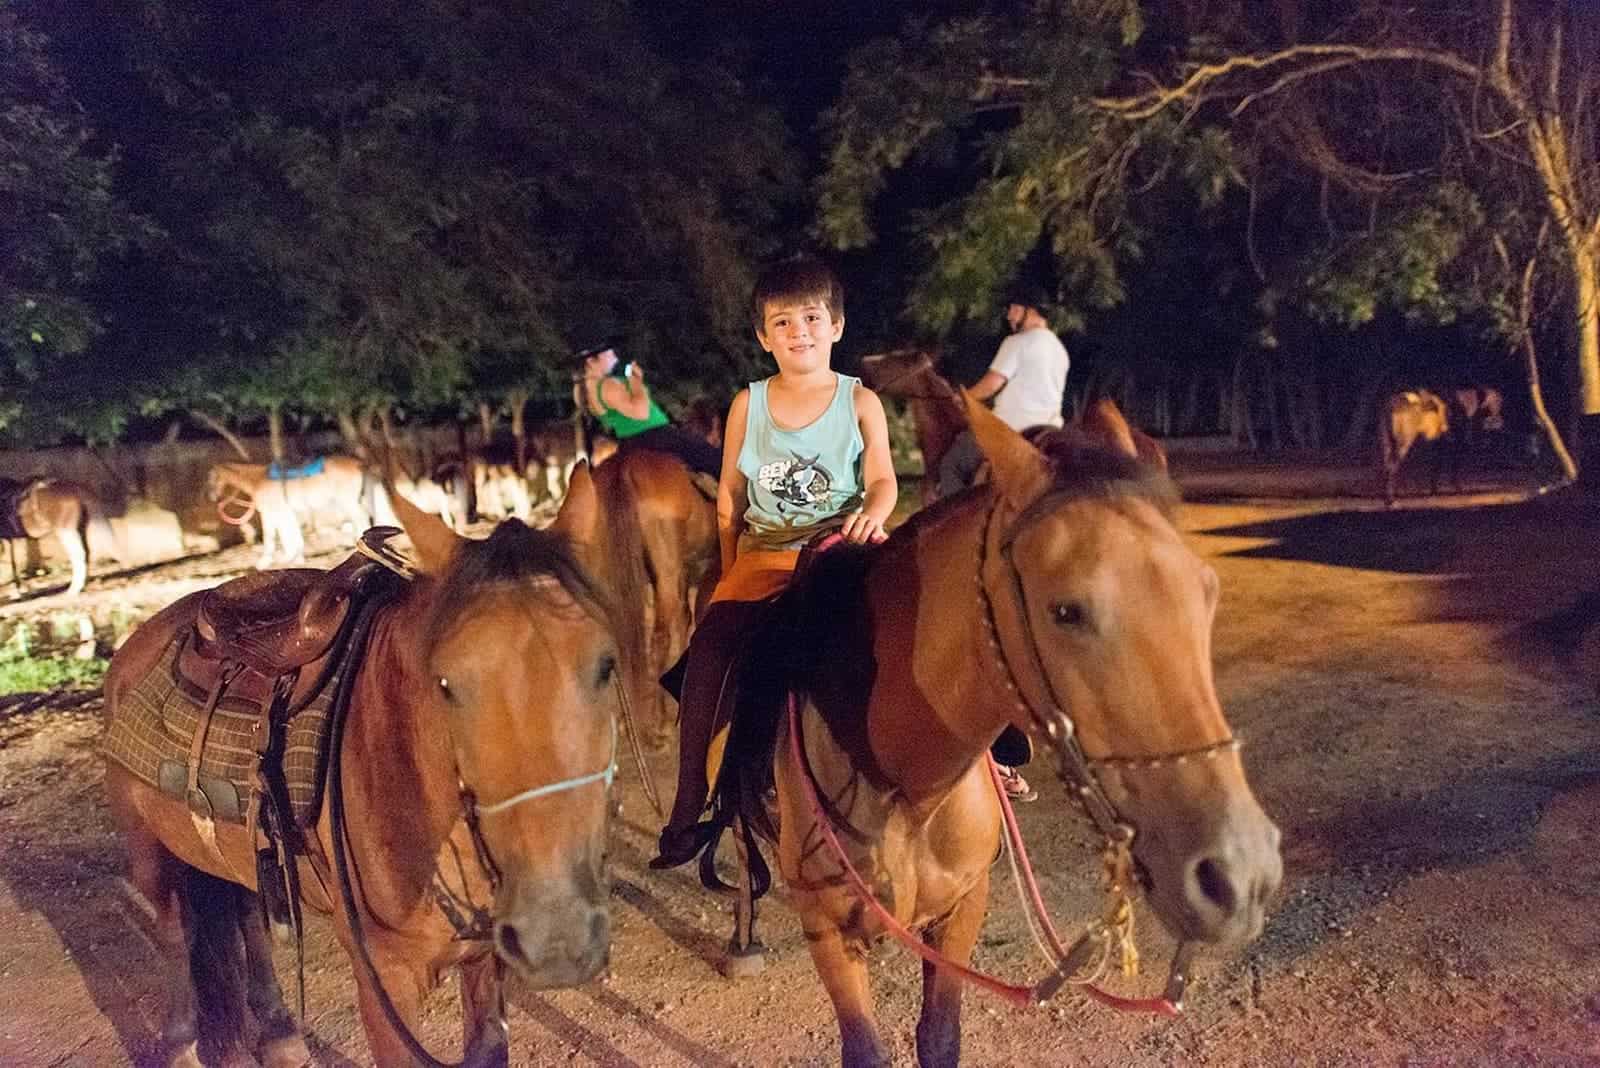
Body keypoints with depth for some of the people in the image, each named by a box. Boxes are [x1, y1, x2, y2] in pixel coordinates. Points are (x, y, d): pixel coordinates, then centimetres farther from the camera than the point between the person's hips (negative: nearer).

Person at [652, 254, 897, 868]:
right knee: (709, 649, -19)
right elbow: (730, 497, 12)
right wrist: (731, 571, 8)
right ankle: (688, 812, -9)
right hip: (763, 558, 1)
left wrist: (872, 513, -24)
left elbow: (882, 479, -1)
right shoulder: (748, 406, 8)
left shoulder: (860, 402, 5)